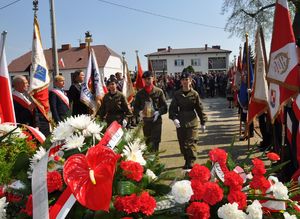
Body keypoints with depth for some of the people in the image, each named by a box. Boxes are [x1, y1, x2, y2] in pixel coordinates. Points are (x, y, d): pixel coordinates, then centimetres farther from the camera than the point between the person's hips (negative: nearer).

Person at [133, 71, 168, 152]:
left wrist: (158, 112, -17)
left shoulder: (159, 91, 1)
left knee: (155, 142, -6)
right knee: (147, 142, 13)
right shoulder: (140, 93, 7)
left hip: (156, 121, -3)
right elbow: (135, 108, 10)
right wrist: (139, 112, -11)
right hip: (145, 121, 3)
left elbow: (165, 107, 1)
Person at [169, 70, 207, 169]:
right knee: (182, 144, 10)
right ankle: (187, 161, 26)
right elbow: (172, 108, 2)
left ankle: (191, 162, -4)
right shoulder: (177, 94, 2)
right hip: (180, 123, 3)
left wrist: (203, 122, 6)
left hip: (192, 122, -2)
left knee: (190, 143, -8)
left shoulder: (194, 94, -2)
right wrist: (174, 118, -15)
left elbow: (200, 108, 4)